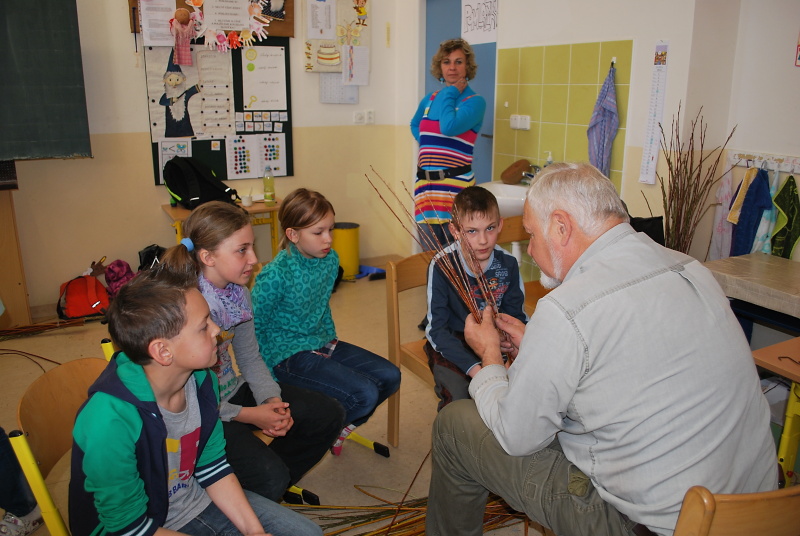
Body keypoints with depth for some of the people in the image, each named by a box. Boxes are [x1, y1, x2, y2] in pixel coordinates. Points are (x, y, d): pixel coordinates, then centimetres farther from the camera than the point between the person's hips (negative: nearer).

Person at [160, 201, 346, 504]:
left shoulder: (238, 292, -4)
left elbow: (250, 358, 5)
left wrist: (271, 400, -11)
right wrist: (248, 415, -21)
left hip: (233, 389, 8)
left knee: (328, 414, 3)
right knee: (269, 478, -25)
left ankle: (276, 484, 22)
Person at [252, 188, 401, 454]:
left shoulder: (330, 260, -1)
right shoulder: (276, 275, -23)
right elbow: (254, 330, -15)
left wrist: (331, 341, 15)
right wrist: (269, 376, -11)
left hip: (322, 344, 8)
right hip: (289, 355, -8)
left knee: (390, 376, 0)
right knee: (365, 394, -21)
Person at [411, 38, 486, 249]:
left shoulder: (475, 101, -2)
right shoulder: (430, 99, 14)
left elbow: (449, 127, -21)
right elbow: (415, 125, 35)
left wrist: (451, 93, -5)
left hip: (455, 183, -6)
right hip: (424, 182, 6)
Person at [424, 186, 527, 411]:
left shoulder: (507, 264, -7)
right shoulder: (442, 265, -18)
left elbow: (516, 317, 0)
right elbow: (436, 329, -17)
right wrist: (473, 367, -29)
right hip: (451, 343, -3)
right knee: (458, 396, -27)